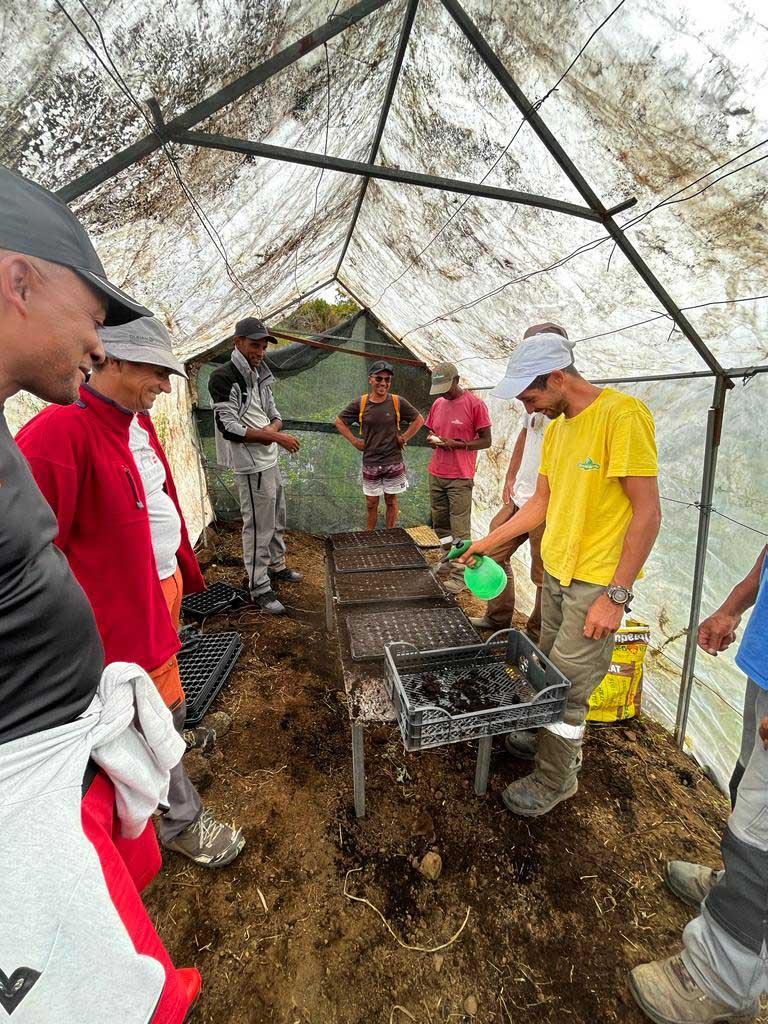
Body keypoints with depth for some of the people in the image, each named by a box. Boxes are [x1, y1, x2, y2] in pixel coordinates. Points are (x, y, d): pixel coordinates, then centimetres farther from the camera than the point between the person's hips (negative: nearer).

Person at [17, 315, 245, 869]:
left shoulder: (138, 422, 8)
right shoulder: (60, 431, -22)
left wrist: (183, 569, 19)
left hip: (163, 583, 9)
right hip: (122, 605, -9)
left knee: (160, 710, 24)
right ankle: (184, 821, 30)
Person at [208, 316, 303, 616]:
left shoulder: (260, 376, 13)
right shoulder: (224, 378, -13)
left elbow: (275, 414, 17)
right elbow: (230, 428, -19)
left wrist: (273, 426, -8)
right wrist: (275, 437, -19)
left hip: (270, 460, 9)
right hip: (251, 466, -9)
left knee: (277, 520, 20)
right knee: (259, 528, -3)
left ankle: (277, 567, 39)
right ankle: (260, 589, 10)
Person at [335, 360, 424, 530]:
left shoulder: (398, 402, -6)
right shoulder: (360, 404, -5)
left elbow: (419, 420, 5)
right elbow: (339, 422, 7)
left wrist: (404, 438, -2)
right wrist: (354, 441, -1)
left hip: (394, 462, 0)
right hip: (370, 463, 0)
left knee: (391, 500, 12)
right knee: (371, 503, 11)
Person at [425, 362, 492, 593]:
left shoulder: (475, 405, -7)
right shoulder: (437, 404, 12)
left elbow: (486, 441, -6)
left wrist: (455, 444, -18)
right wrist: (432, 440, -4)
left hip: (460, 478, -6)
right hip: (435, 474, 6)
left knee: (459, 530, -4)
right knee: (440, 524, 14)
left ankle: (459, 575, 3)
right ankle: (449, 559, 32)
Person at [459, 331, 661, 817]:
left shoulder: (622, 414, -18)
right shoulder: (557, 427, 8)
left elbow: (647, 513, -19)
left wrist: (616, 595, -18)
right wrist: (488, 542, 12)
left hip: (597, 581, -7)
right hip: (555, 571, 7)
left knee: (568, 685, 4)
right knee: (551, 669, 18)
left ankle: (555, 779, 26)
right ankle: (552, 738, 42)